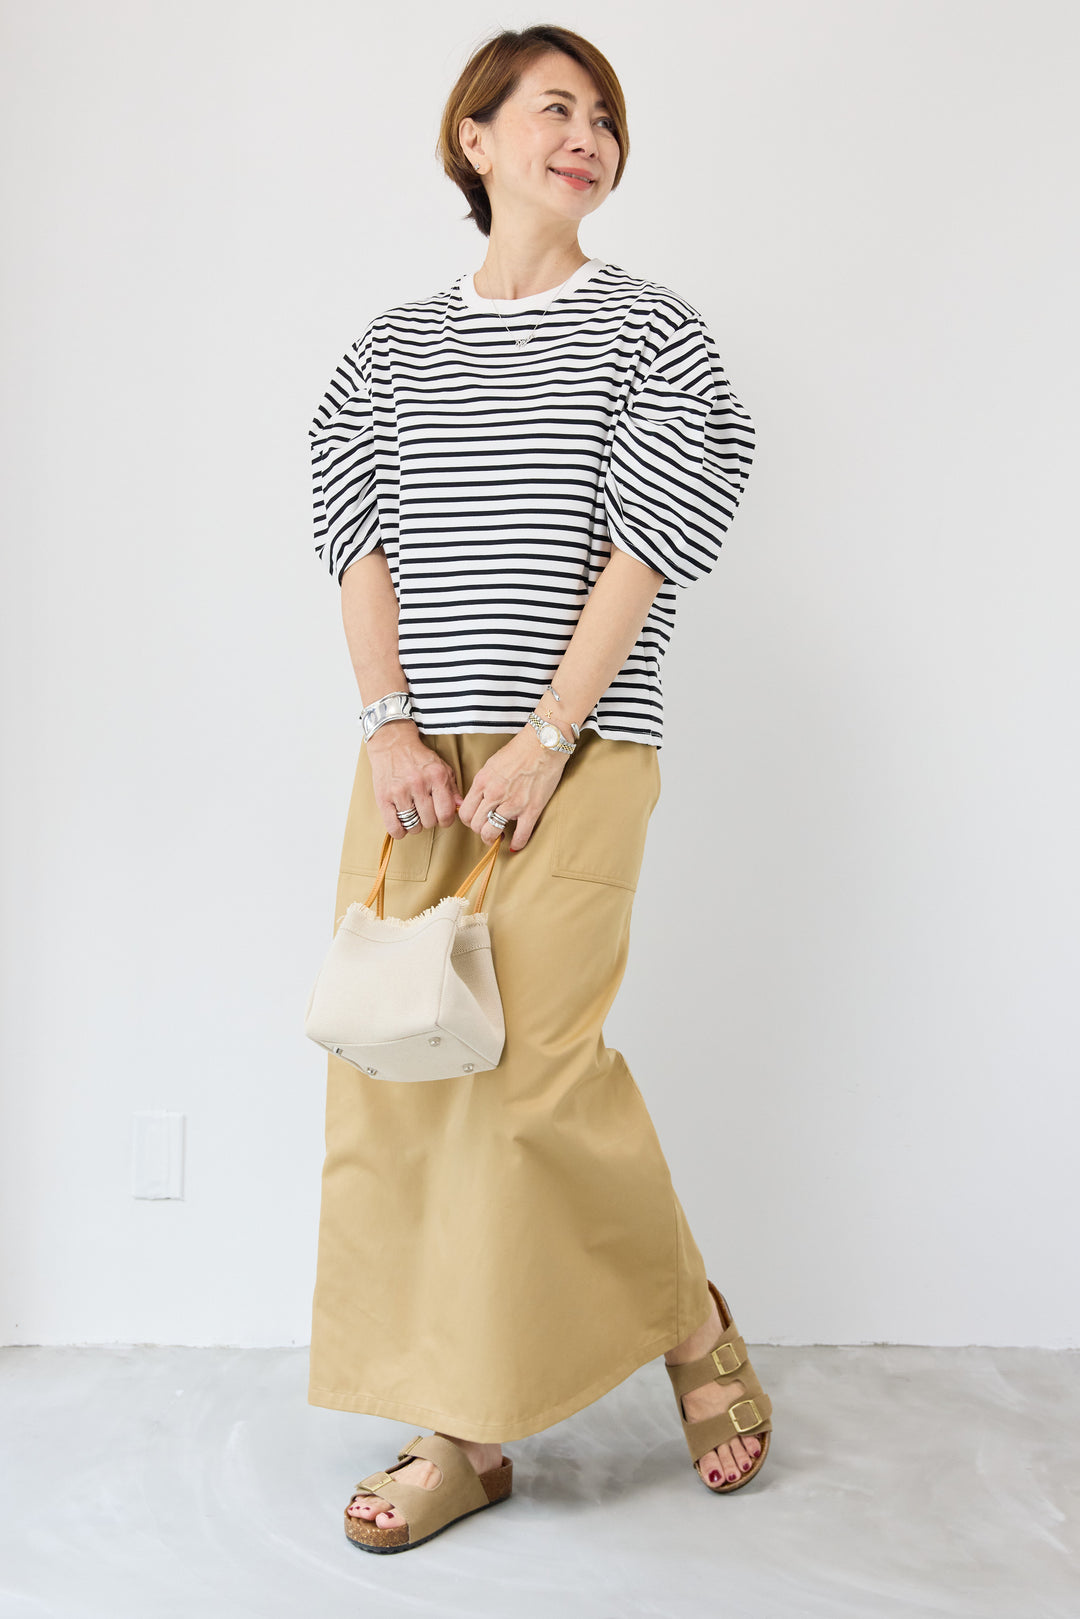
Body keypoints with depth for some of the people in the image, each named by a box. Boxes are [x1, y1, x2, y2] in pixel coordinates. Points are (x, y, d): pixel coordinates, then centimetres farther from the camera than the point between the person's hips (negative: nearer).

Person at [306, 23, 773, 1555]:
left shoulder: (650, 333, 5)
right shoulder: (393, 349, 15)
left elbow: (643, 552, -5)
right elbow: (363, 540, 9)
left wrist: (541, 743, -12)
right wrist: (393, 724, -6)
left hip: (578, 754, -4)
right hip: (415, 760, 4)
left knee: (533, 1058, -13)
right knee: (391, 1063, 0)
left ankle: (693, 1326, 15)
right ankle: (462, 1437, 11)